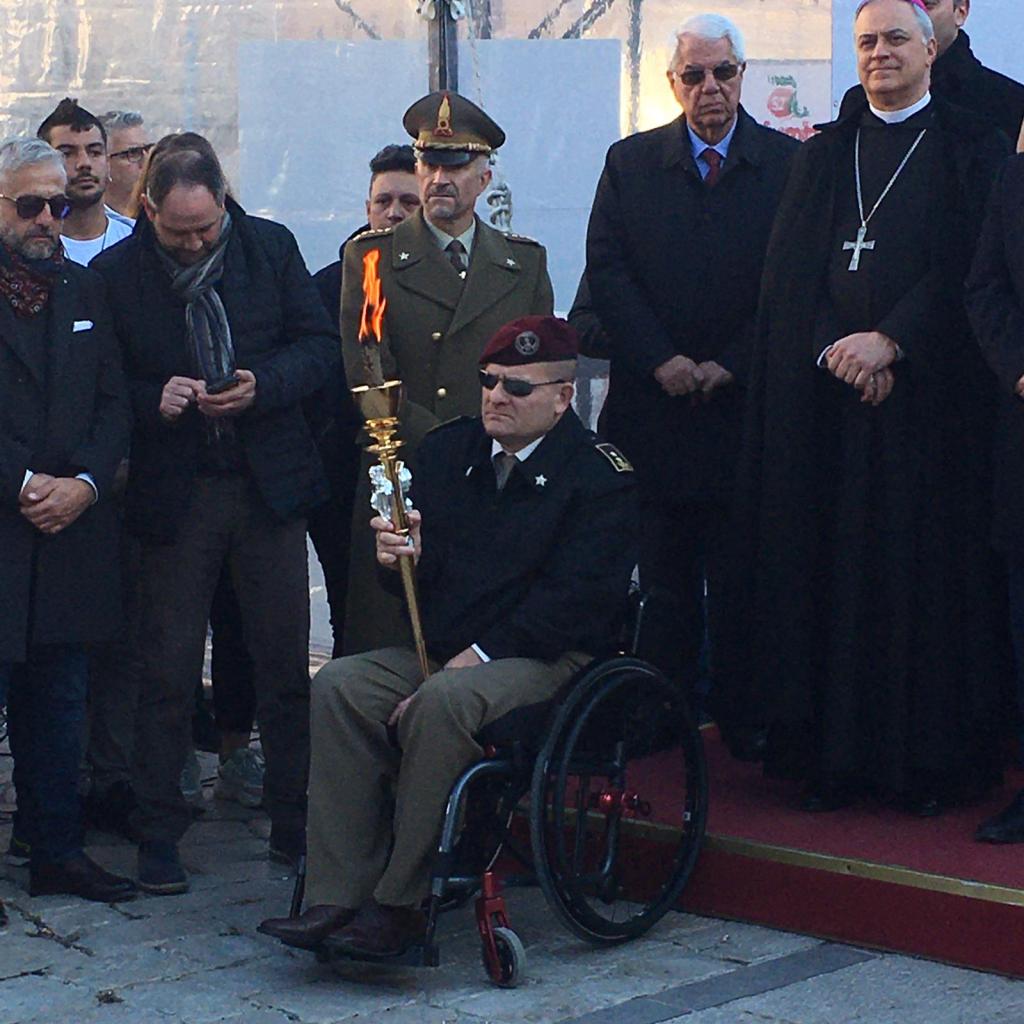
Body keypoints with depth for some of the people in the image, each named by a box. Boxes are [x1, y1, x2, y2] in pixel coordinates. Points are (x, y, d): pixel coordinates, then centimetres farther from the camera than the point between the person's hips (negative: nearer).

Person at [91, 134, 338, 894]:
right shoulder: (117, 273, -3)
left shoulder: (271, 247, 2)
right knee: (169, 672, 4)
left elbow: (320, 345, 3)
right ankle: (159, 836, 14)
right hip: (174, 494, -1)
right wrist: (156, 400, -18)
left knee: (285, 664, 7)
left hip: (269, 486, 2)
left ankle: (294, 823, 19)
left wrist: (263, 384, -14)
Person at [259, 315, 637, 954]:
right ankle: (337, 896, -23)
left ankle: (402, 905, -26)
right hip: (443, 648, 6)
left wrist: (474, 658, -19)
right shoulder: (447, 451, 13)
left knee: (443, 702, -35)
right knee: (340, 685, -20)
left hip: (547, 656, -6)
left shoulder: (600, 476, -5)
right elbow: (426, 577, 15)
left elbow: (575, 597, -14)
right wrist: (404, 556, -11)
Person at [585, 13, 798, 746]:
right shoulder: (630, 163, 8)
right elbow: (606, 272, 2)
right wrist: (660, 360, -8)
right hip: (654, 402, 1)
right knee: (663, 569, 4)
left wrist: (729, 363, -9)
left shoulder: (789, 163, 3)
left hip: (746, 402, -1)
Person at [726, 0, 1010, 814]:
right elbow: (790, 271, 6)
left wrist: (891, 340, -15)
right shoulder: (822, 156, 16)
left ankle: (931, 761, 5)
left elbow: (969, 266, -5)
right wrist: (834, 348, -10)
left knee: (926, 569, -2)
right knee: (832, 570, 1)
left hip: (932, 391, -3)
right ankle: (837, 758, 6)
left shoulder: (974, 149, 5)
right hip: (827, 394, 3)